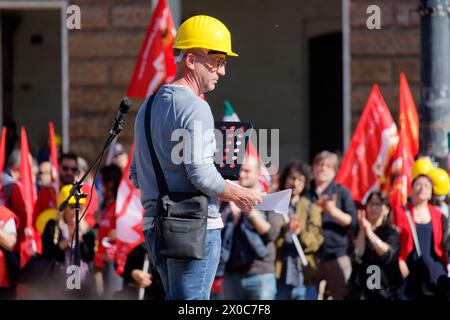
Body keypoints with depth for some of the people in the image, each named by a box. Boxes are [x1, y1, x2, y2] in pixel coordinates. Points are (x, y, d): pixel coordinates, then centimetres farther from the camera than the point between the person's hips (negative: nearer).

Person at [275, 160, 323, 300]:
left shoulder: (311, 208, 11)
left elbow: (316, 240, 0)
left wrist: (300, 233, -20)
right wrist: (283, 229, -24)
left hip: (304, 277, 1)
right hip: (278, 276, -1)